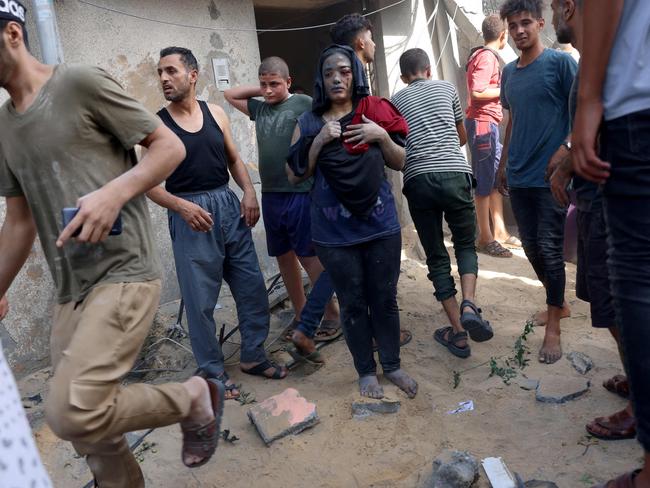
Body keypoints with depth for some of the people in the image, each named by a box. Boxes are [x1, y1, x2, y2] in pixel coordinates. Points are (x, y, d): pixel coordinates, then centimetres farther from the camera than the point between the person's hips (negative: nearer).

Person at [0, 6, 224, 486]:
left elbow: (170, 146, -6)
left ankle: (194, 397, 4)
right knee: (87, 424, 12)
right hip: (69, 291, 8)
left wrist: (114, 191, -22)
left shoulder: (80, 82, -6)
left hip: (124, 276, -7)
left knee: (72, 413, -19)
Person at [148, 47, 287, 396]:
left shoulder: (215, 113, 8)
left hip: (228, 205, 4)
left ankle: (253, 356, 27)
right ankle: (212, 370, 20)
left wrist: (249, 191, -2)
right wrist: (181, 206, -20)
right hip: (190, 214, -4)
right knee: (201, 299, 2)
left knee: (252, 287, 8)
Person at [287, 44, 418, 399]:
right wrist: (320, 140, -12)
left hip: (381, 225, 1)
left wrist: (382, 136, -11)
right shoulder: (309, 123, 3)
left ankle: (392, 366, 30)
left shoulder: (376, 113, 3)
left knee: (385, 299, 10)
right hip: (334, 233, 0)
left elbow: (400, 163, 6)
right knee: (353, 303, 9)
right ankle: (366, 371, 27)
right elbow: (295, 174, -1)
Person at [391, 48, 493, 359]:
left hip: (418, 179, 0)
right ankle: (469, 305, -9)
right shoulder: (447, 88, 18)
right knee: (465, 245, 17)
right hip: (454, 173, 0)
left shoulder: (396, 100, 17)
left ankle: (457, 332, 7)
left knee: (436, 257, 8)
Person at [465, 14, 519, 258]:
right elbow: (477, 92, -23)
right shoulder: (487, 57, -12)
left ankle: (500, 231, 21)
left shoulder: (484, 55, 18)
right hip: (483, 123, -11)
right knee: (485, 182, -6)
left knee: (497, 178, 13)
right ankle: (485, 238, 0)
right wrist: (505, 90, -12)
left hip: (488, 123, 11)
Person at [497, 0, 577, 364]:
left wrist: (565, 151, -20)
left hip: (549, 174, -6)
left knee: (550, 248, -4)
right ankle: (559, 304, 32)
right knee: (531, 246, 12)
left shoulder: (560, 62, -4)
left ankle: (554, 329, 6)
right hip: (519, 176, 6)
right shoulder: (509, 72, 13)